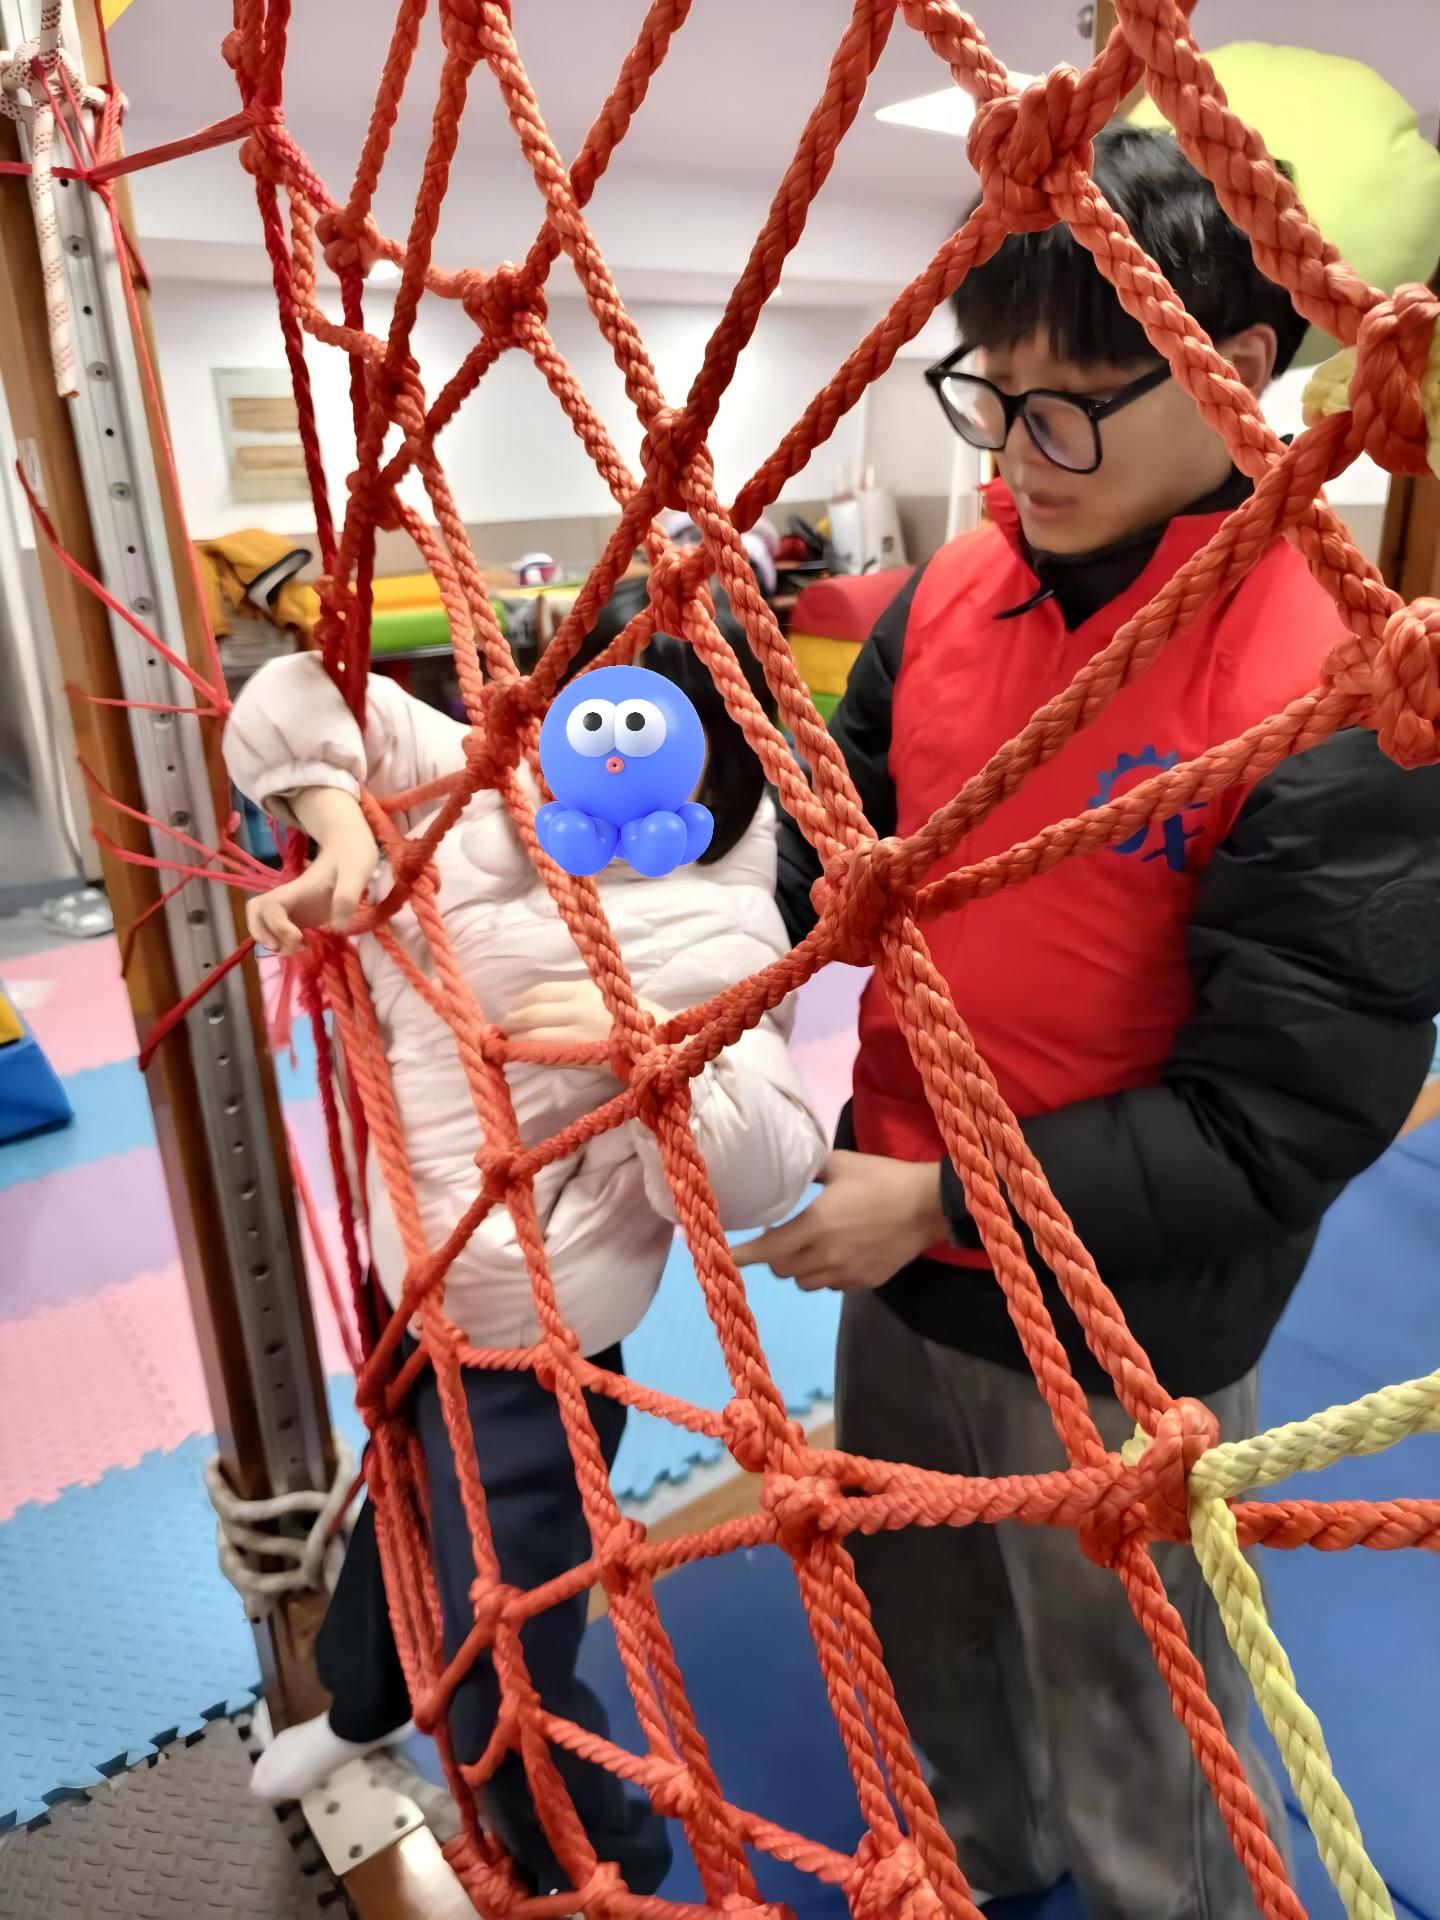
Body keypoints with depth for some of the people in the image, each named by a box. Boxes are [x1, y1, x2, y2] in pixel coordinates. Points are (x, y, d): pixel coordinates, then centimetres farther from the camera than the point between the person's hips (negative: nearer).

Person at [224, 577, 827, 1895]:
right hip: (405, 1284, 8)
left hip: (527, 1343, -7)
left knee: (499, 1677, 6)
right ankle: (364, 1701, 71)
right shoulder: (471, 781, -7)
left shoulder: (711, 935, -25)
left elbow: (757, 1176, -30)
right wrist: (335, 823, -13)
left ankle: (607, 1871, 42)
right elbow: (295, 706, 3)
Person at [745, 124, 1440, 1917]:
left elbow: (1275, 1126, -22)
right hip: (904, 1269, 7)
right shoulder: (951, 596, -4)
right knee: (921, 1637, 31)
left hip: (1121, 1341, -6)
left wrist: (949, 1202, -22)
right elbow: (828, 839, 6)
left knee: (1131, 1735, 20)